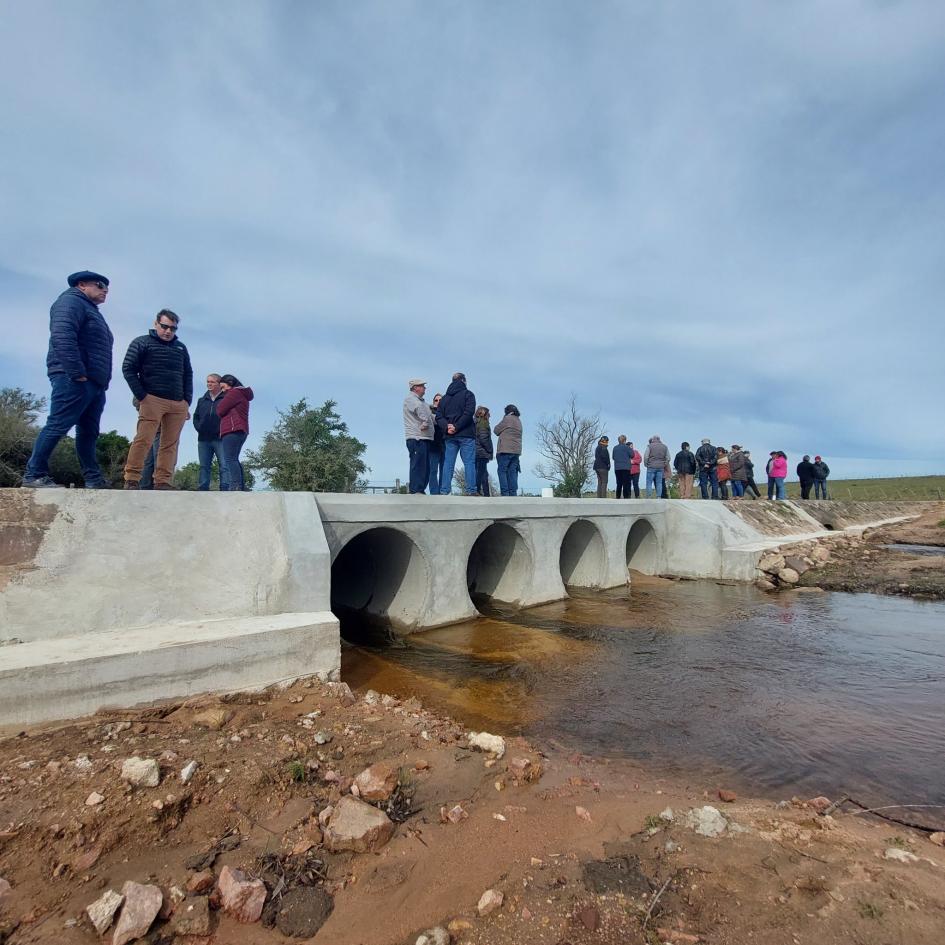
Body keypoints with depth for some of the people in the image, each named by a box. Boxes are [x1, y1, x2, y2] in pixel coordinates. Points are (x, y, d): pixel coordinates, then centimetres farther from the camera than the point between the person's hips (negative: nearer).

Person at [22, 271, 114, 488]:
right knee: (57, 427, -12)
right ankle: (34, 475, -8)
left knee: (88, 432, 8)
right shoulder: (72, 301, -1)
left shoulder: (92, 311, 30)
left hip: (94, 383, 10)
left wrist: (103, 381, 18)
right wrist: (77, 373, -24)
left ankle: (93, 478, 11)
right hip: (74, 380, -10)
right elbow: (62, 337, -18)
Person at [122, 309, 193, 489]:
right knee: (143, 440, -11)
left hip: (178, 403, 4)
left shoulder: (181, 348, 20)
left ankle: (163, 481, 1)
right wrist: (142, 397, -7)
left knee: (170, 444, -1)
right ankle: (131, 479, -8)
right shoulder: (142, 343, 7)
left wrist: (187, 401, 8)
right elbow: (128, 369, 1)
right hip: (152, 400, -4)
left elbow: (188, 375, 19)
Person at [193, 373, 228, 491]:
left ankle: (225, 490, -14)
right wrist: (199, 428, 3)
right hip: (203, 439, 6)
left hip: (220, 438, -6)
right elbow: (196, 417, 21)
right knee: (204, 467, 5)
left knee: (224, 466, -11)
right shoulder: (202, 400, 21)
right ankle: (202, 491, 6)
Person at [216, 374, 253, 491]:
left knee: (229, 459, -15)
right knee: (234, 459, 10)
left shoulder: (234, 392, -3)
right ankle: (241, 487, 6)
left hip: (232, 430, -10)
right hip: (241, 430, 10)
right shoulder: (242, 394, 27)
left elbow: (220, 411, -4)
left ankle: (235, 486, -24)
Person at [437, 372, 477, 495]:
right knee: (469, 462, -3)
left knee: (448, 463, 4)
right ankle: (471, 491, -8)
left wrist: (446, 427, -6)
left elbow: (439, 416, 6)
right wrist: (457, 427, -13)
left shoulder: (445, 397, 17)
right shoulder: (468, 394, 1)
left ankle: (444, 491, 1)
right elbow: (469, 413, -13)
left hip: (449, 436, 4)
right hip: (466, 434, -4)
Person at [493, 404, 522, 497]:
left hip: (505, 450, -7)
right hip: (516, 450, 7)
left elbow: (496, 431, 1)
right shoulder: (519, 421, 19)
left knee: (502, 471, -4)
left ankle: (505, 493, -12)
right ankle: (513, 493, -2)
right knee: (512, 472, 4)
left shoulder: (508, 418, -5)